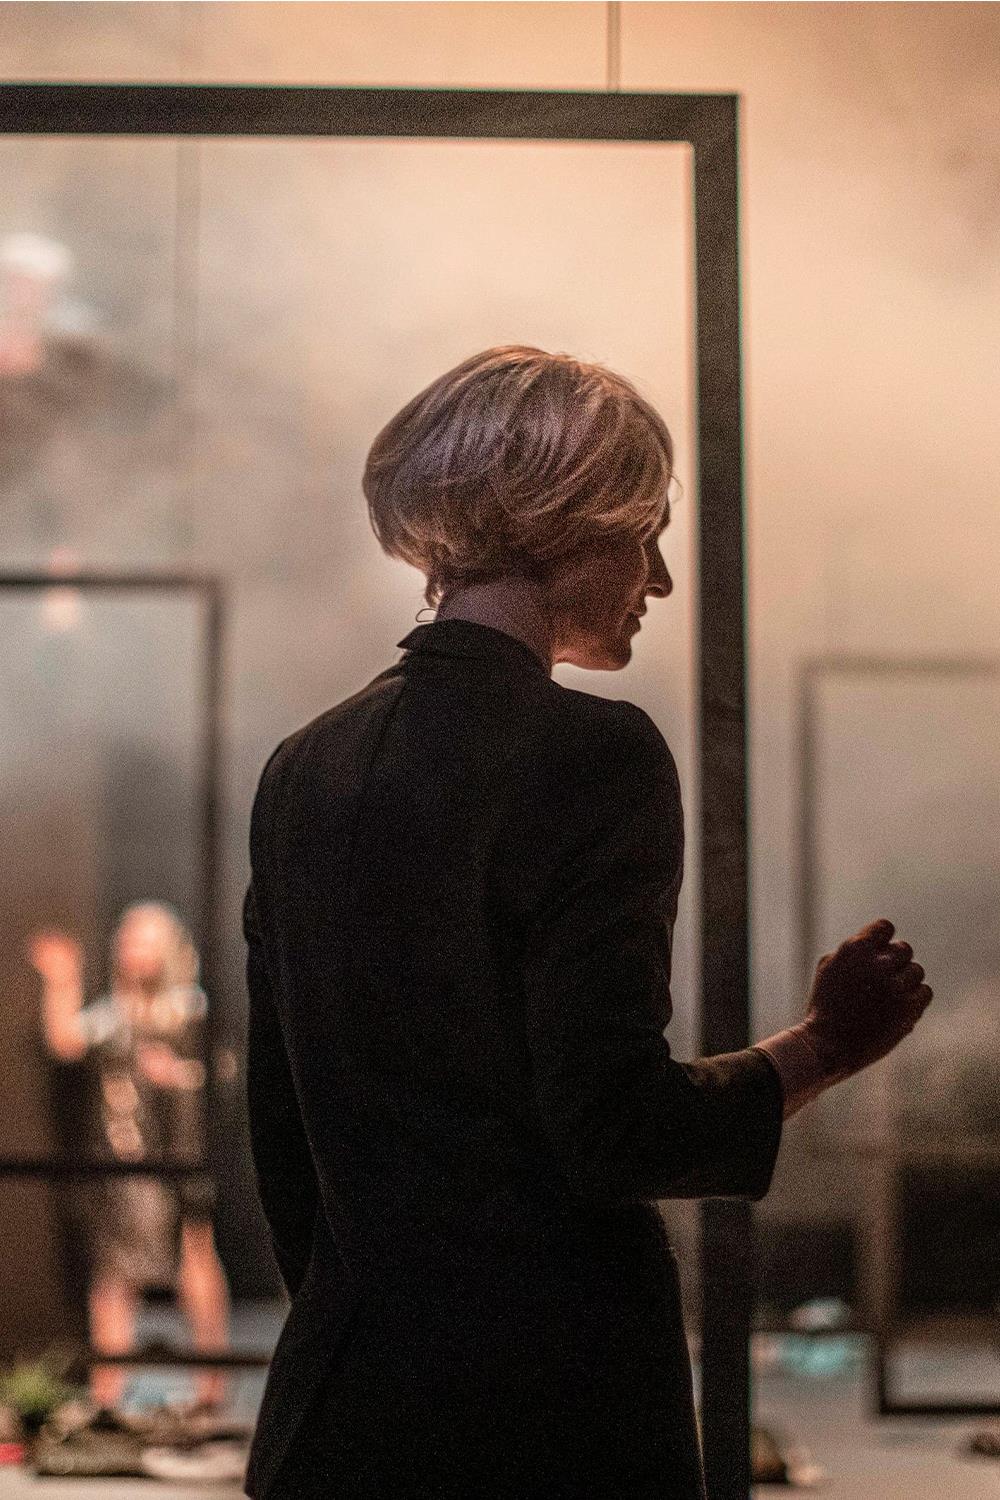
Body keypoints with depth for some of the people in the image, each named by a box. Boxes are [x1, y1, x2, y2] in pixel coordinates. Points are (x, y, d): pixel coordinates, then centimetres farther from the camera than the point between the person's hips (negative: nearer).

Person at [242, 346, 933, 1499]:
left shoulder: (304, 768, 7)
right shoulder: (593, 755, -14)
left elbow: (280, 1135, 12)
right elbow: (614, 1129, -18)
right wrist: (826, 1042, -3)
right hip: (556, 1404, -7)